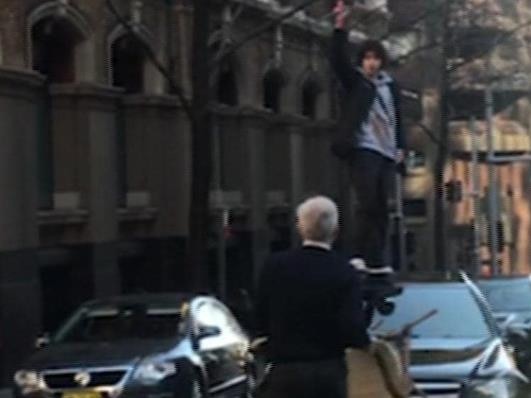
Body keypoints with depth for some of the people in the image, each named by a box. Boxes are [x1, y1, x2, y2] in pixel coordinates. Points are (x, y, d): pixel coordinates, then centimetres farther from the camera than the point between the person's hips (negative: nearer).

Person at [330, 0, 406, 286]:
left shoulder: (390, 86, 16)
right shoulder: (354, 80, 5)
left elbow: (397, 118, 20)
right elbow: (339, 59, -11)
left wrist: (400, 146, 10)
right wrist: (340, 27, -22)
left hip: (386, 152, 5)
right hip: (362, 149, -5)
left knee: (381, 207, 3)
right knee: (368, 202, -14)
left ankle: (376, 261, 5)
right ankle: (362, 256, -12)